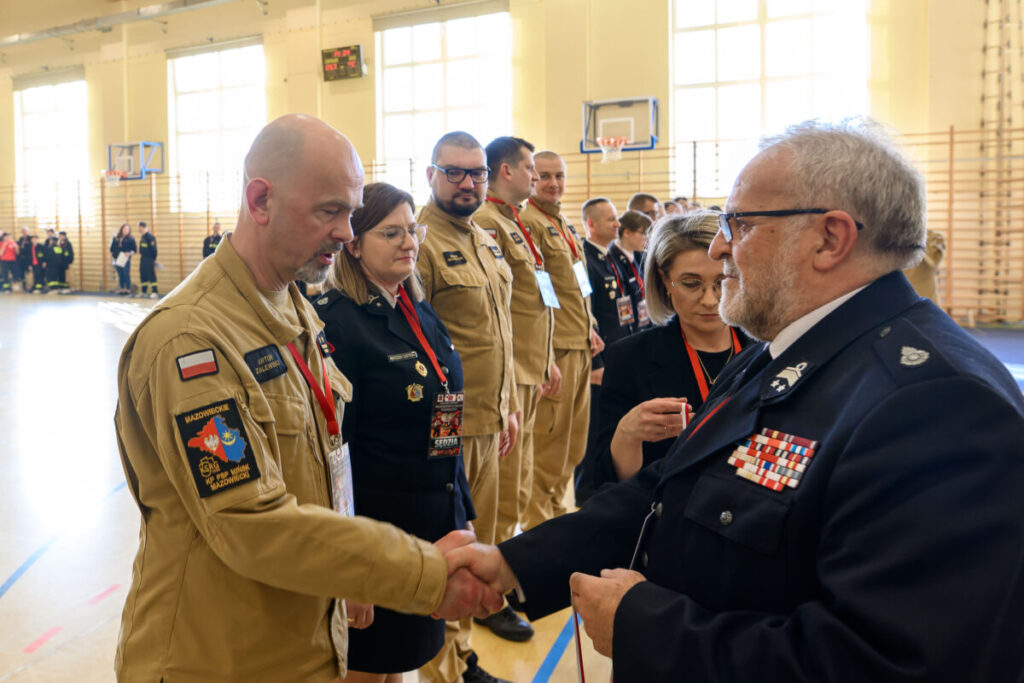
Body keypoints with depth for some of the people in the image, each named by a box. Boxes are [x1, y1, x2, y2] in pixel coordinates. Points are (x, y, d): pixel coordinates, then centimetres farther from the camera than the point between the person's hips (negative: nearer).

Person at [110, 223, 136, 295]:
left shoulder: (131, 239, 2)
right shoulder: (116, 238, 13)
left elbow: (134, 250, 0)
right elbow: (112, 248, 17)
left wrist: (129, 253, -18)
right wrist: (111, 257, 13)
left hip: (126, 260, -4)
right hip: (117, 259, 4)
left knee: (126, 275, -6)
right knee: (120, 275, 7)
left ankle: (128, 290, -2)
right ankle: (122, 289, 11)